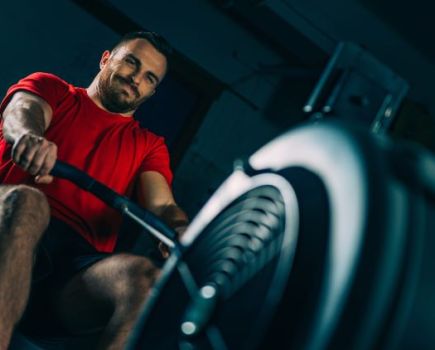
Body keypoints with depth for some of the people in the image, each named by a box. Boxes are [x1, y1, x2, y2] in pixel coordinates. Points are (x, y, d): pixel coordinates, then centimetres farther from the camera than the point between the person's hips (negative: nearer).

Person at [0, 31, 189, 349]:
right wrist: (28, 135, -30)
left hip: (81, 260, 2)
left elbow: (162, 205, 8)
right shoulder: (51, 88, 22)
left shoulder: (149, 145, 26)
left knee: (148, 278, -31)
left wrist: (181, 231, -18)